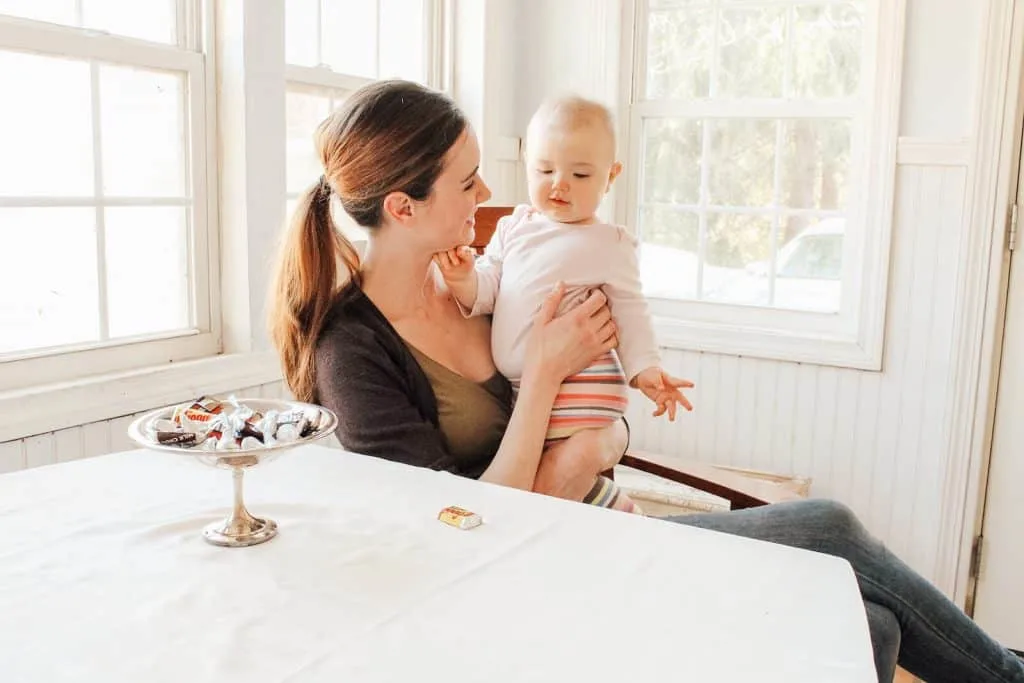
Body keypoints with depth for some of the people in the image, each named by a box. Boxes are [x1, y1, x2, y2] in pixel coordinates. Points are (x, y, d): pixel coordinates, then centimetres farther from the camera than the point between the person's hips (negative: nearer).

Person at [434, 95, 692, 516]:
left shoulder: (609, 245, -1)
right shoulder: (513, 229, 10)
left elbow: (629, 312, 1)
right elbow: (486, 289, 8)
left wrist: (645, 369, -11)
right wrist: (466, 281, -14)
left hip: (578, 386, -6)